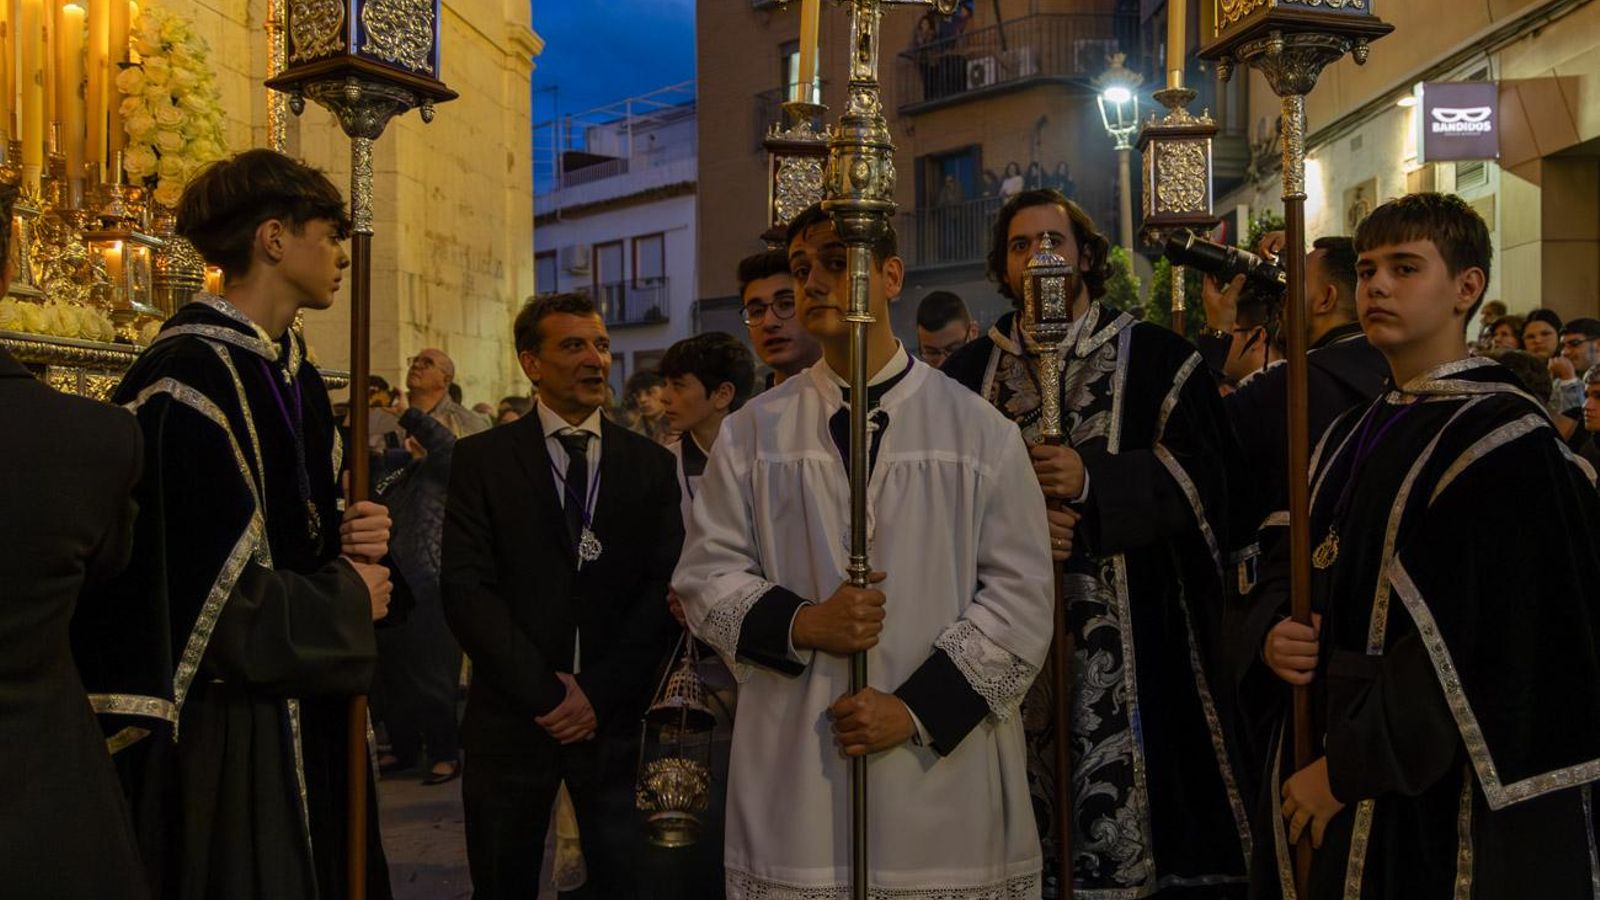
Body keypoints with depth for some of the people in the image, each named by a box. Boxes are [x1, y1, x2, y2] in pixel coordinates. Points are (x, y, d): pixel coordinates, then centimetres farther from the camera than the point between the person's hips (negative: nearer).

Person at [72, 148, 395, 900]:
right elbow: (207, 595, -23)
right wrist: (348, 606, -10)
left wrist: (350, 536, -2)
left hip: (304, 715, 9)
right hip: (221, 734, -9)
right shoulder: (189, 378, -18)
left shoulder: (294, 375, 11)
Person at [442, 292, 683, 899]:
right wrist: (545, 692, -13)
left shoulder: (651, 465, 7)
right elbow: (466, 590, -7)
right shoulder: (481, 460, 1)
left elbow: (662, 591, 0)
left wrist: (599, 691, -9)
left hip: (616, 718, 1)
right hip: (511, 715, -1)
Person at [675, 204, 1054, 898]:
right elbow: (706, 574, 7)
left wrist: (916, 709, -11)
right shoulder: (753, 432, 8)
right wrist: (799, 623, -12)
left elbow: (1021, 598, -2)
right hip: (793, 773, 1)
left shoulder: (981, 431, 3)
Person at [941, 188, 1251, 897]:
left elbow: (1199, 472, -3)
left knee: (1119, 803, -4)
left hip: (1127, 623, -2)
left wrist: (1091, 481, -17)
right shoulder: (970, 372, 12)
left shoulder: (1153, 358, 6)